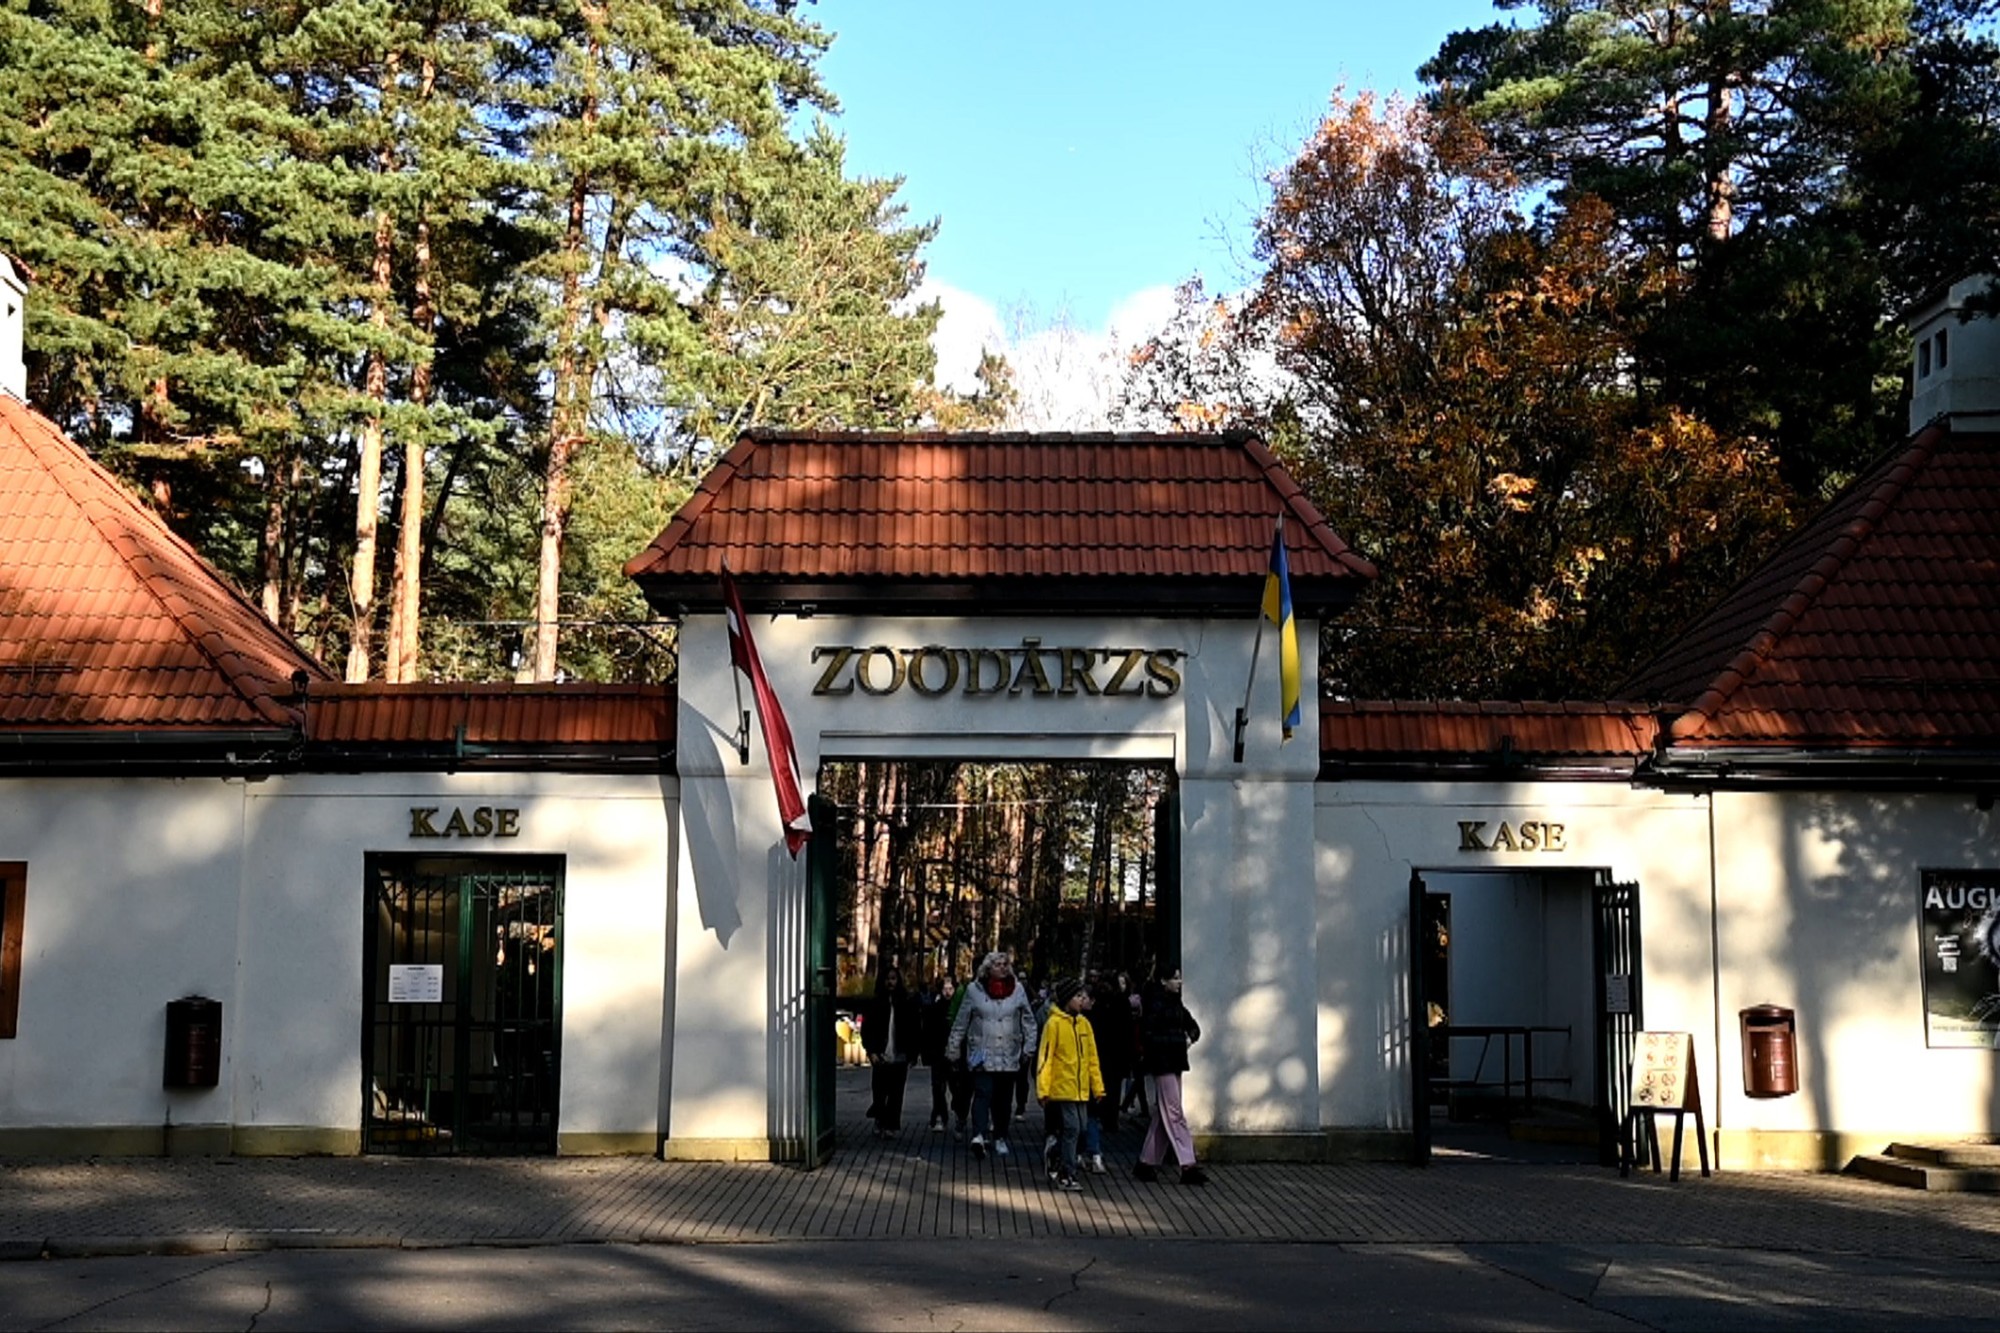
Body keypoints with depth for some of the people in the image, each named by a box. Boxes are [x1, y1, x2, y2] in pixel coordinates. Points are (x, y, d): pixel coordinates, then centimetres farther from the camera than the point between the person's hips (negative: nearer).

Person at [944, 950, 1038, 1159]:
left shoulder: (1018, 989, 6)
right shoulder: (974, 990, 1)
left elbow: (1028, 1020, 10)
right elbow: (961, 1022, 6)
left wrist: (1029, 1047, 4)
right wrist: (953, 1048, 6)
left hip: (1009, 1054, 3)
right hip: (982, 1053, -3)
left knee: (1004, 1098, 8)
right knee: (983, 1093, -16)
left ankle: (1000, 1138, 20)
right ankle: (979, 1136, -28)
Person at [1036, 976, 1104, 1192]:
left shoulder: (1084, 1023, 10)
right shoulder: (1055, 1023, -9)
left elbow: (1092, 1058, 15)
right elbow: (1045, 1058, -10)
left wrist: (1098, 1087, 14)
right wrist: (1043, 1090, -14)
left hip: (1081, 1089, 7)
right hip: (1062, 1087, -7)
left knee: (1078, 1128, 10)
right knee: (1071, 1128, -8)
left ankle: (1057, 1166, 27)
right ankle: (1066, 1175, 1)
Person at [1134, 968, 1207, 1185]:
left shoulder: (1175, 1004, 13)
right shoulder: (1154, 1005, -13)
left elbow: (1193, 1026, 22)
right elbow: (1148, 1037, -20)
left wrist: (1191, 1036, -1)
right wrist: (1179, 1041, -17)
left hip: (1174, 1064, 9)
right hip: (1160, 1065, -9)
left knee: (1163, 1116, 11)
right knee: (1174, 1115, -9)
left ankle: (1147, 1163, 19)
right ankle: (1187, 1167, -10)